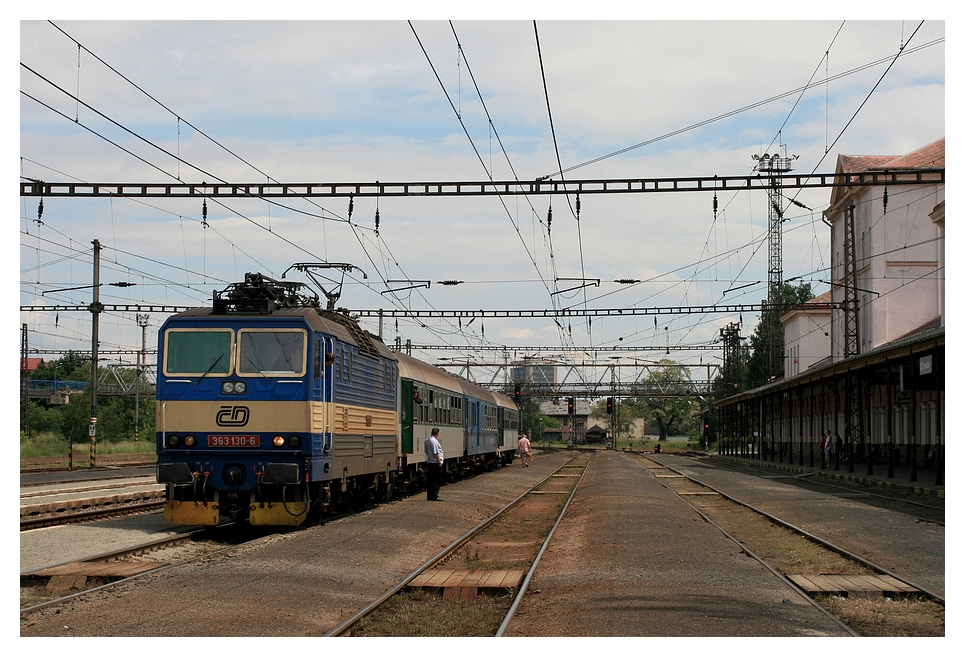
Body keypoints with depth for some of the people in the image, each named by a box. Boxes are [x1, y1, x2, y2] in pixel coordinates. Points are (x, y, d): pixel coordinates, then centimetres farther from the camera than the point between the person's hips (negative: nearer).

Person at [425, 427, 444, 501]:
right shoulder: (434, 441, -17)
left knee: (429, 481, 11)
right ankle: (434, 497, -7)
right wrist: (439, 462, -15)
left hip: (429, 463, 9)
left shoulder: (427, 440, 12)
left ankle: (429, 496, 14)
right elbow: (436, 453, -20)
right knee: (436, 481, -5)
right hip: (435, 463, -9)